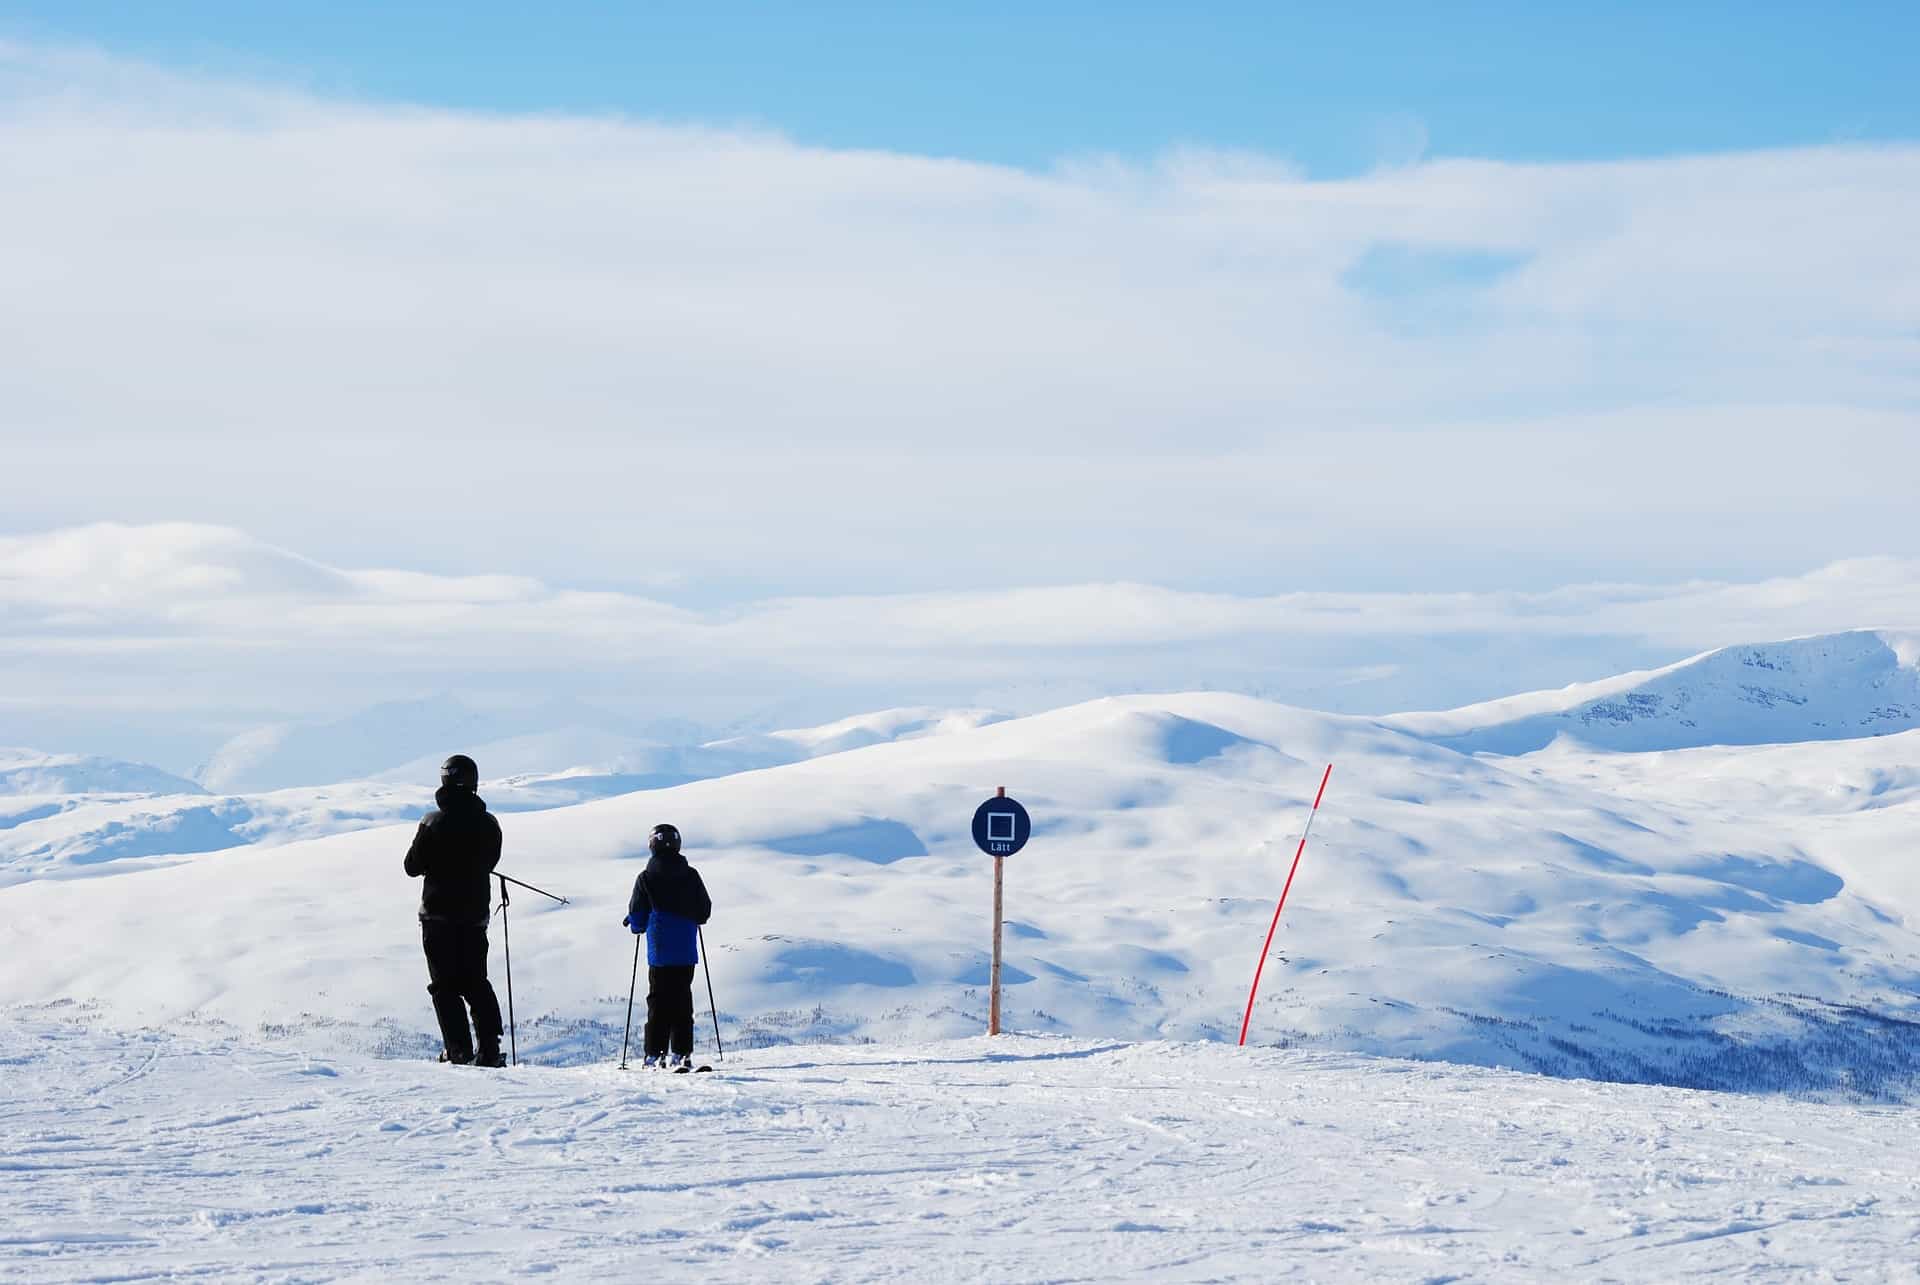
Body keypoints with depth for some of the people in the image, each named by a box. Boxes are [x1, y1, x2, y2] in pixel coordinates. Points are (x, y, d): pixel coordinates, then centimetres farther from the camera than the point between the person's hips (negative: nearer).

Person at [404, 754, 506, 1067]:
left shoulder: (433, 822, -12)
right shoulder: (488, 824, -1)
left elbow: (413, 866, -6)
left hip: (438, 914, -4)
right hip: (476, 914, 4)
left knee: (445, 985, 1)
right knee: (477, 983, 14)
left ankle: (459, 1050, -9)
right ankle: (489, 1050, 8)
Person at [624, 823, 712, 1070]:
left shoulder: (646, 878, -6)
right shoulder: (691, 876, 0)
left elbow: (637, 919, -4)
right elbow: (705, 912, 6)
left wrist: (636, 925, 19)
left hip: (659, 952, -2)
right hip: (686, 952, 2)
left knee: (658, 1001, 4)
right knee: (682, 1000, 7)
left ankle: (656, 1054, 0)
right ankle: (681, 1054, 3)